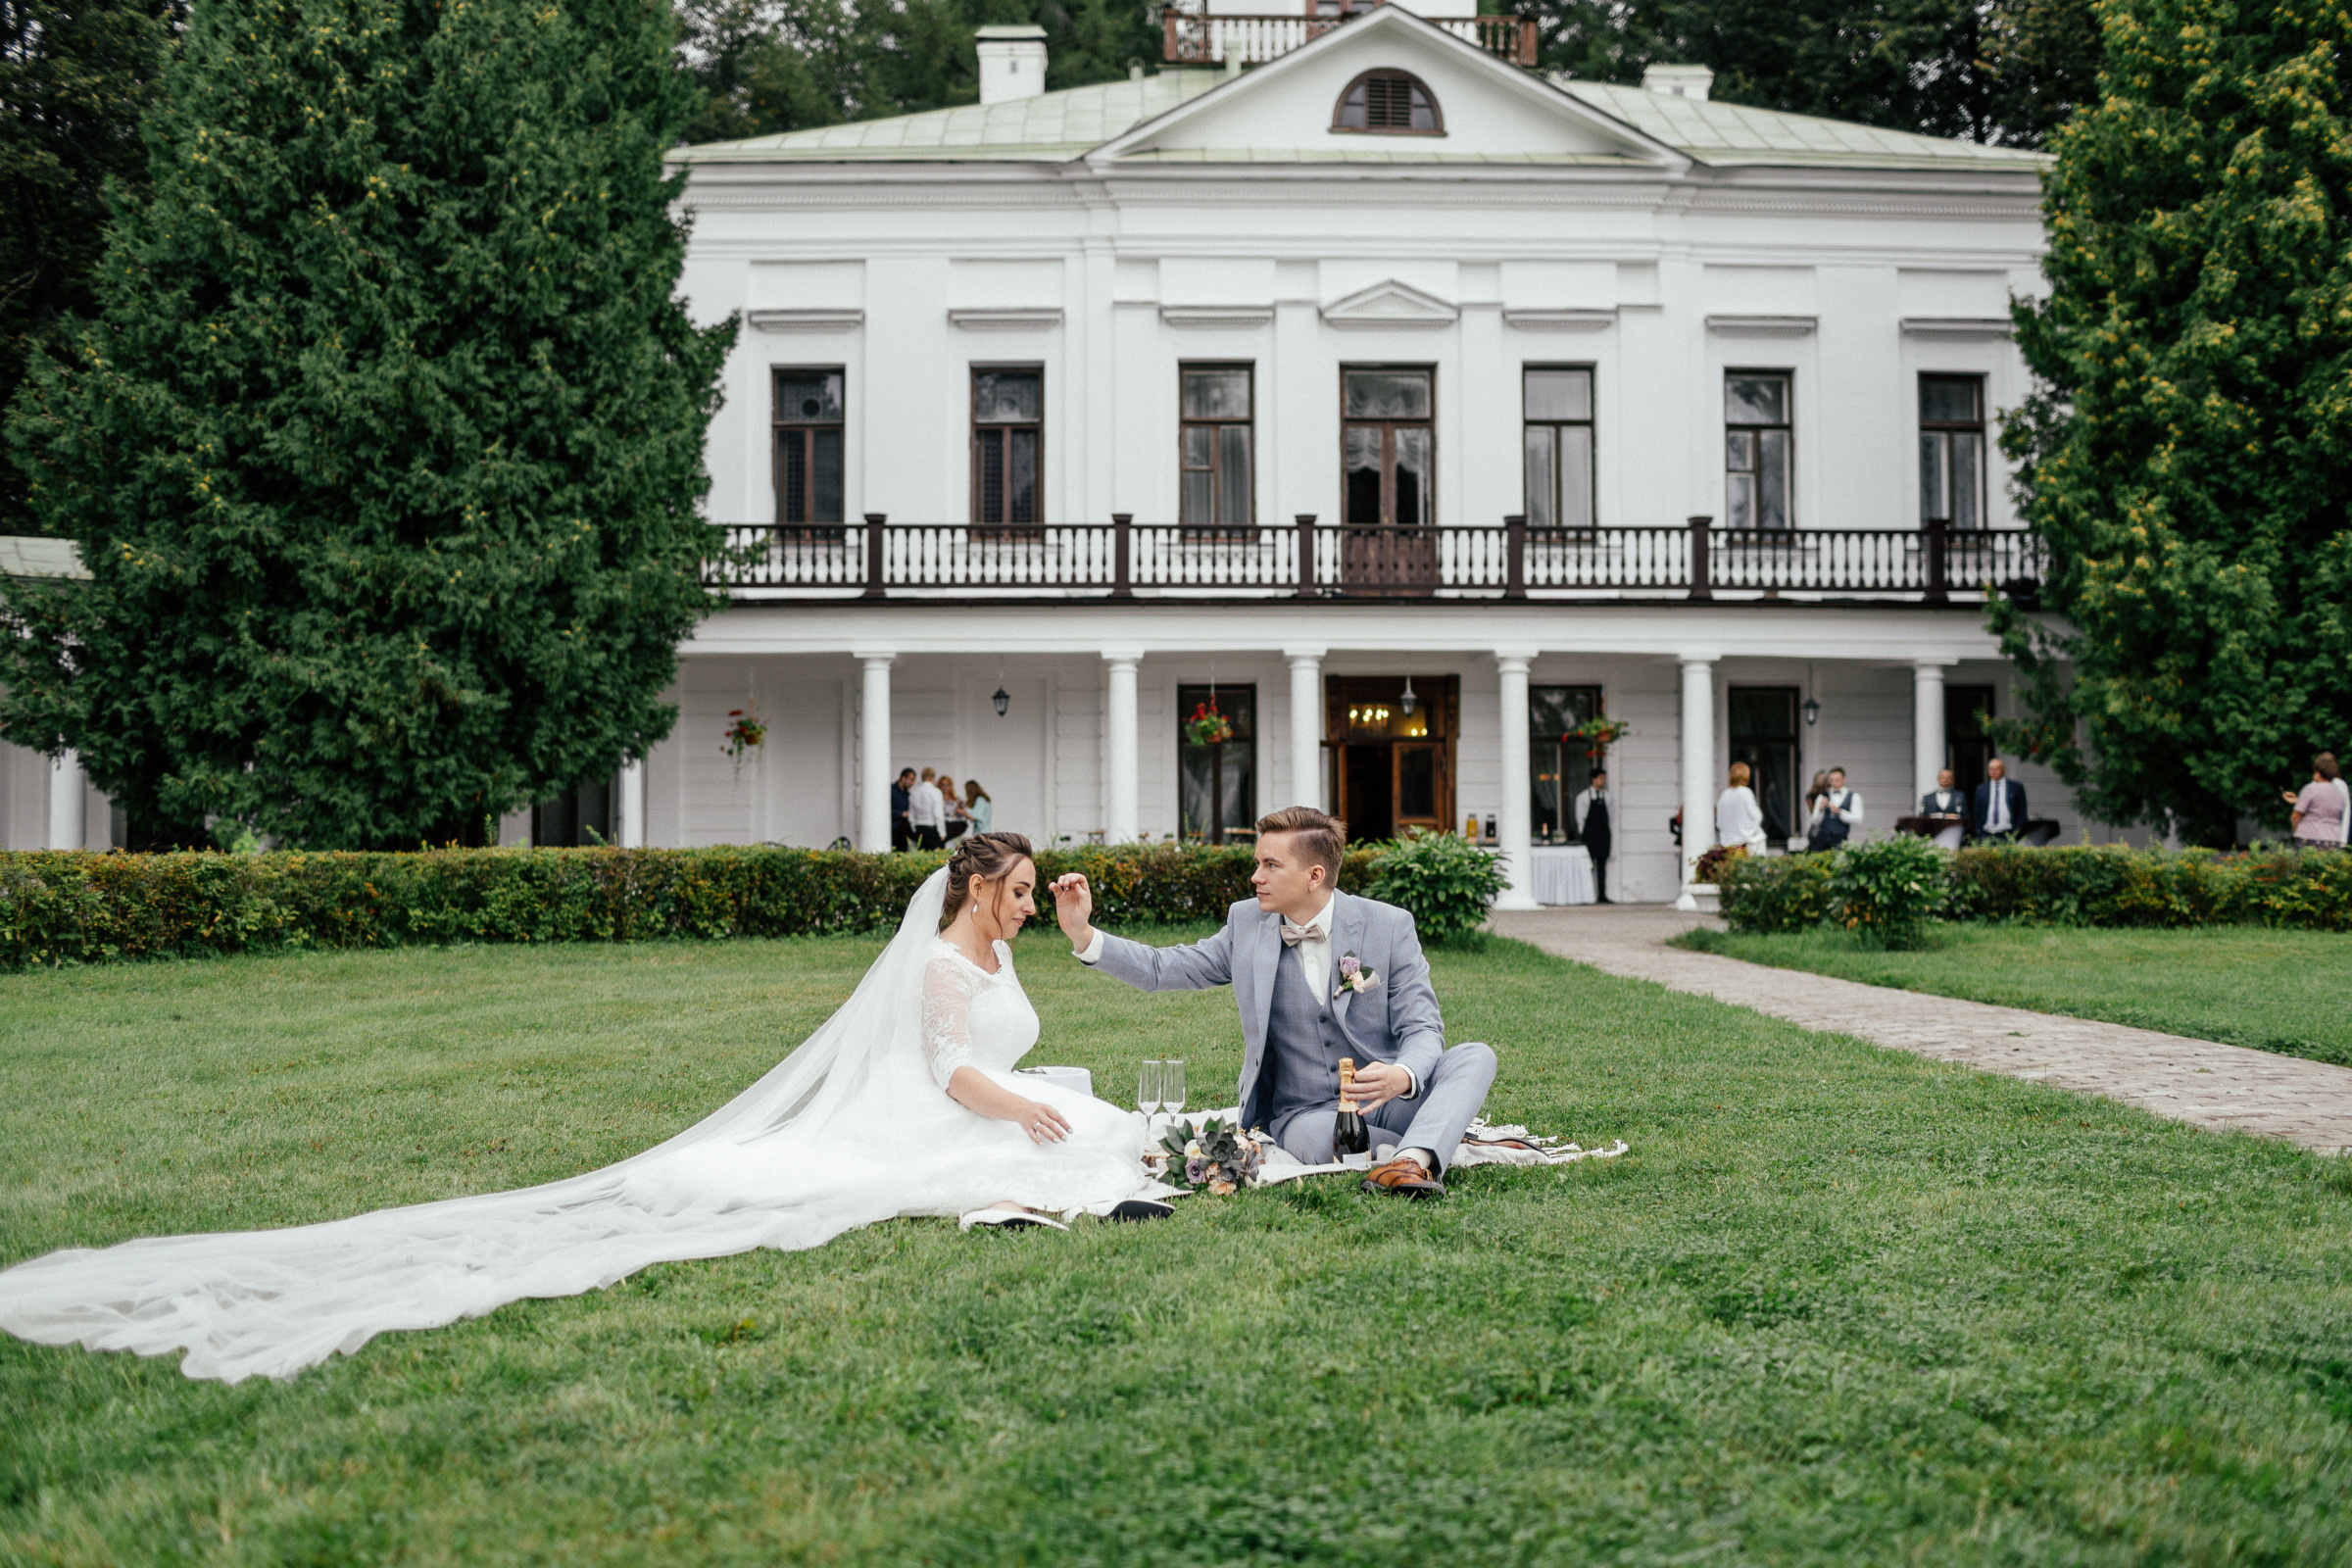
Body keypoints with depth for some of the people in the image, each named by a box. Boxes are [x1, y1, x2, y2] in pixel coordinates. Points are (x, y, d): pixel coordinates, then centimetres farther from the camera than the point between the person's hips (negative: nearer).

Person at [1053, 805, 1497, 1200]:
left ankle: (1412, 1159, -47)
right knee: (1321, 1139, -37)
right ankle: (1427, 1149, -15)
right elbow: (1163, 969, 8)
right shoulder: (1247, 922, 4)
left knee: (1475, 1058, -27)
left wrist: (1402, 1076, -31)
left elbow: (1422, 1029, -6)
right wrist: (1083, 935, -6)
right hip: (1304, 1112, 0)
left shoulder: (1389, 926, -4)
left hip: (1386, 1098, 0)